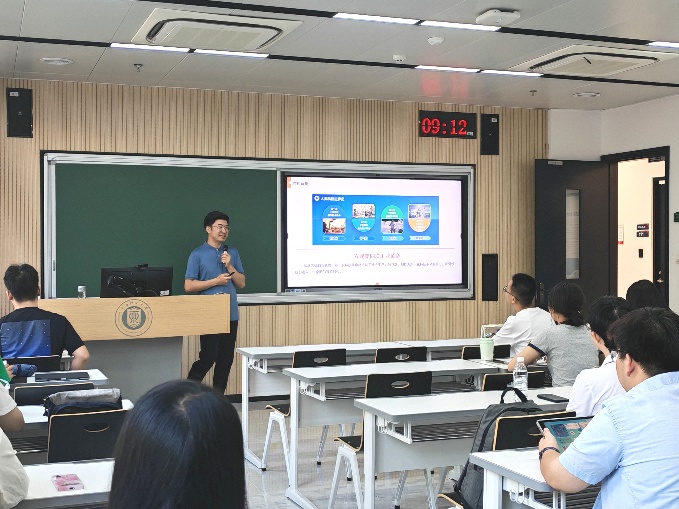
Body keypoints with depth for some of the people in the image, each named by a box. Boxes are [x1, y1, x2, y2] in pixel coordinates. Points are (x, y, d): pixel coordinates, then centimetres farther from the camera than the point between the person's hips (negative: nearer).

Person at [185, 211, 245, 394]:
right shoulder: (198, 254, -1)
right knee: (208, 357, -6)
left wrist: (230, 267, -6)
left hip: (230, 314, 5)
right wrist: (216, 281, -12)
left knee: (226, 359, 8)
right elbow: (189, 285, -6)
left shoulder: (232, 252, 11)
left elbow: (241, 283, 10)